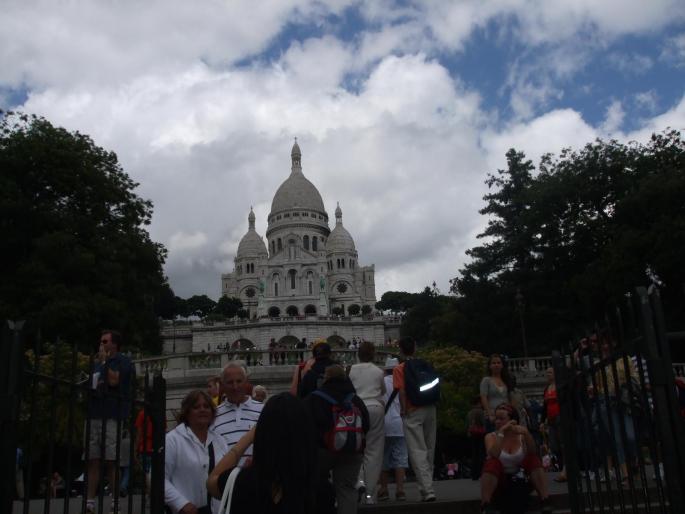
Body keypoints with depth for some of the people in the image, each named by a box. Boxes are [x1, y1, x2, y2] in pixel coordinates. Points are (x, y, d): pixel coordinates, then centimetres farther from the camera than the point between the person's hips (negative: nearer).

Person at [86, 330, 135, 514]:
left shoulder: (123, 361, 2)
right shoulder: (98, 362, 23)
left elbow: (114, 381, -14)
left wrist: (104, 361, -6)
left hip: (112, 417, -6)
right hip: (94, 415, 6)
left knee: (111, 462, -6)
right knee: (92, 461, 2)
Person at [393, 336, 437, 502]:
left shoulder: (399, 369, -4)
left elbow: (402, 391, -13)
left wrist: (404, 411, -4)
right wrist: (436, 413, 16)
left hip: (413, 412, -5)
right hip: (430, 409, 5)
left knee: (417, 451, -4)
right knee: (429, 449, 15)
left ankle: (427, 490, -11)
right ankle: (427, 485, 25)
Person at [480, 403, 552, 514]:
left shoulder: (521, 436, 0)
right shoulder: (491, 436, -4)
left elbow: (533, 453, -20)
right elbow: (493, 455, -25)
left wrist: (526, 433, -35)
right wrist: (501, 433, -28)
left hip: (520, 481, 2)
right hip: (499, 483, -1)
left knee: (534, 459, -21)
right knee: (492, 463, -31)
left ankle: (545, 502, -23)